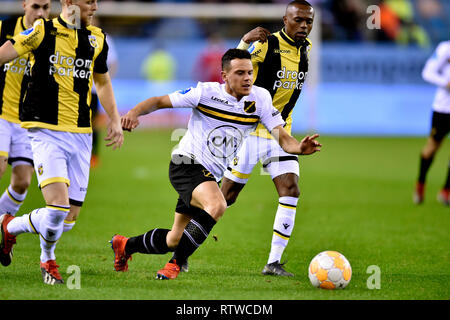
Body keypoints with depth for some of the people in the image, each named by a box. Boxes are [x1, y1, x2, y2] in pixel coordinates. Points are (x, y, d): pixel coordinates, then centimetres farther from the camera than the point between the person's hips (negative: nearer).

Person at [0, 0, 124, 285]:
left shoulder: (97, 39, 10)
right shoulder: (43, 31, -6)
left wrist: (115, 120, 17)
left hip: (81, 135, 6)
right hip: (47, 132, -6)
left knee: (71, 217, 4)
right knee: (59, 206, -20)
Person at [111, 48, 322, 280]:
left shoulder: (259, 98, -4)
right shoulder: (206, 92, -12)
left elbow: (282, 137, -9)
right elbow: (160, 101, -6)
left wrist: (299, 147, -32)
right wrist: (135, 112, -26)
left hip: (211, 176, 6)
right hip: (187, 163, -6)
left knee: (175, 240, 11)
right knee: (217, 205, -35)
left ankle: (126, 245, 39)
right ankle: (175, 264, -24)